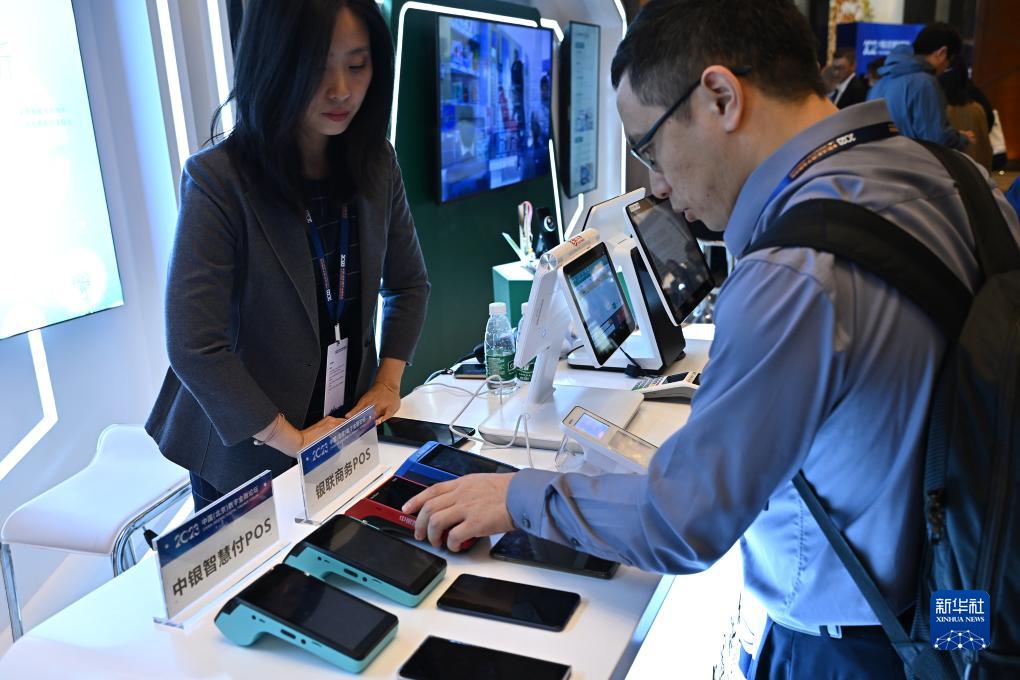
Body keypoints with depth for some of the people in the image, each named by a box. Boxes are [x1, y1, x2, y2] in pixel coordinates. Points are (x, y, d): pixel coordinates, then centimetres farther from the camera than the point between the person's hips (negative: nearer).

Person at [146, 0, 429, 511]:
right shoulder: (219, 182, -21)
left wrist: (388, 381, -5)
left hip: (350, 429, 5)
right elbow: (194, 348, -22)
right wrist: (290, 440, -21)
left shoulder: (376, 165, -5)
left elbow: (409, 283, 6)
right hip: (246, 448, -4)